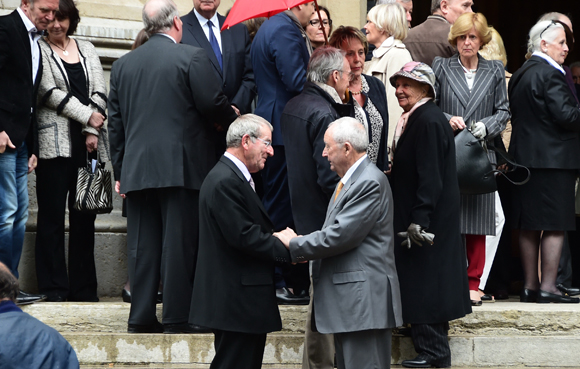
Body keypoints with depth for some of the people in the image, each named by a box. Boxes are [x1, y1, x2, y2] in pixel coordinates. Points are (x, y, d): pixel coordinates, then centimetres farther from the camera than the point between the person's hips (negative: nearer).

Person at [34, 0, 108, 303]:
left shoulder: (87, 50, 16)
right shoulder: (39, 50, 3)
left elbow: (99, 93, 8)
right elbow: (49, 92, -7)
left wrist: (92, 132, -6)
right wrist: (88, 116, -9)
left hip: (88, 145, 4)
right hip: (55, 144, -4)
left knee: (85, 215, 4)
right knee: (52, 215, -3)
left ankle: (84, 287, 8)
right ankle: (54, 287, 0)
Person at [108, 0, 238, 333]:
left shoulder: (123, 65, 11)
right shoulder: (192, 57, -6)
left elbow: (115, 122, 14)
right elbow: (214, 105, -9)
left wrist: (120, 170, 19)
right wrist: (230, 119, 14)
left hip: (137, 169, 5)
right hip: (182, 168, -5)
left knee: (143, 246, 7)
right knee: (179, 243, -2)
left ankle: (141, 317, 8)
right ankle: (178, 317, -2)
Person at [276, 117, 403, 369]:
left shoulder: (370, 182, -15)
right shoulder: (348, 181, 19)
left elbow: (341, 235, -20)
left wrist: (295, 245, -8)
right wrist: (304, 251, 2)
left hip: (364, 300, -11)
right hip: (348, 301, 11)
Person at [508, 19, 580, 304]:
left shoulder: (519, 75, 14)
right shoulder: (550, 74, -14)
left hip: (524, 157, 9)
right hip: (553, 158, -9)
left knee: (528, 226, 9)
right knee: (555, 225, -5)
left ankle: (529, 285, 12)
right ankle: (548, 286, -6)